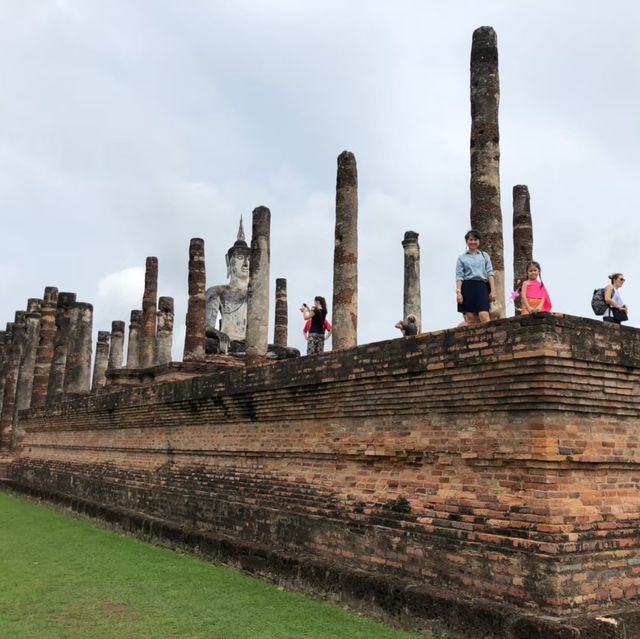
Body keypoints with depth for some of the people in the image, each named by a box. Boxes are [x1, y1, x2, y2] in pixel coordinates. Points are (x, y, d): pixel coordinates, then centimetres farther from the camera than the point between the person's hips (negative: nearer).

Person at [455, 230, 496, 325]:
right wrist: (458, 292, -10)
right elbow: (459, 276, 3)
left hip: (482, 287, 0)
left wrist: (493, 290, -2)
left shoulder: (484, 256, 15)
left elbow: (490, 273, 8)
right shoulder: (462, 258, 10)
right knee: (470, 319, -2)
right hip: (468, 287, 0)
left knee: (484, 316, -16)